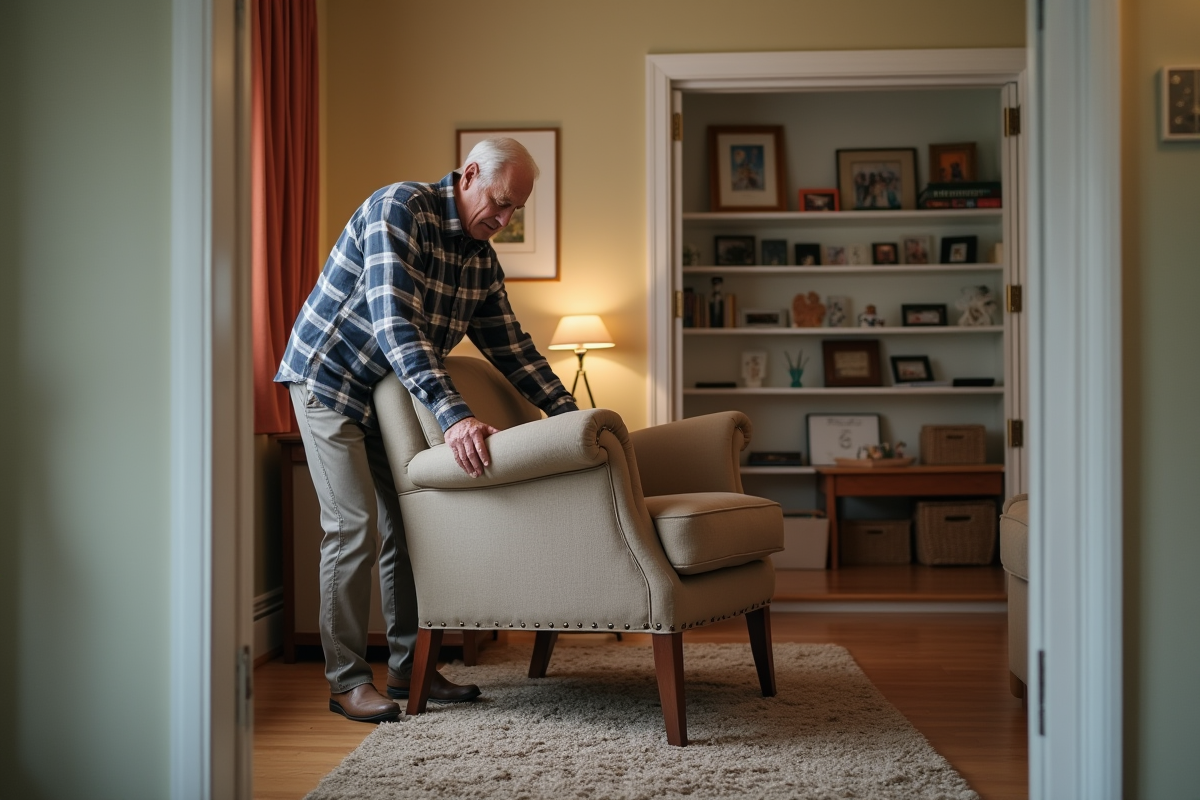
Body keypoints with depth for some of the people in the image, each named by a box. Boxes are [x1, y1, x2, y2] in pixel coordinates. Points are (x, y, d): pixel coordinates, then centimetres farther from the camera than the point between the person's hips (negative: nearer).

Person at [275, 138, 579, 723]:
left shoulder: (481, 259, 2)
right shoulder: (399, 209, -23)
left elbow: (510, 346, 10)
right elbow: (394, 324, -34)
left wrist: (568, 412, 0)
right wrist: (453, 416, -42)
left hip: (393, 396, 8)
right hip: (330, 382, -8)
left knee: (410, 523, 6)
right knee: (354, 525, -12)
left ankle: (408, 666, 16)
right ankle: (346, 680, -3)